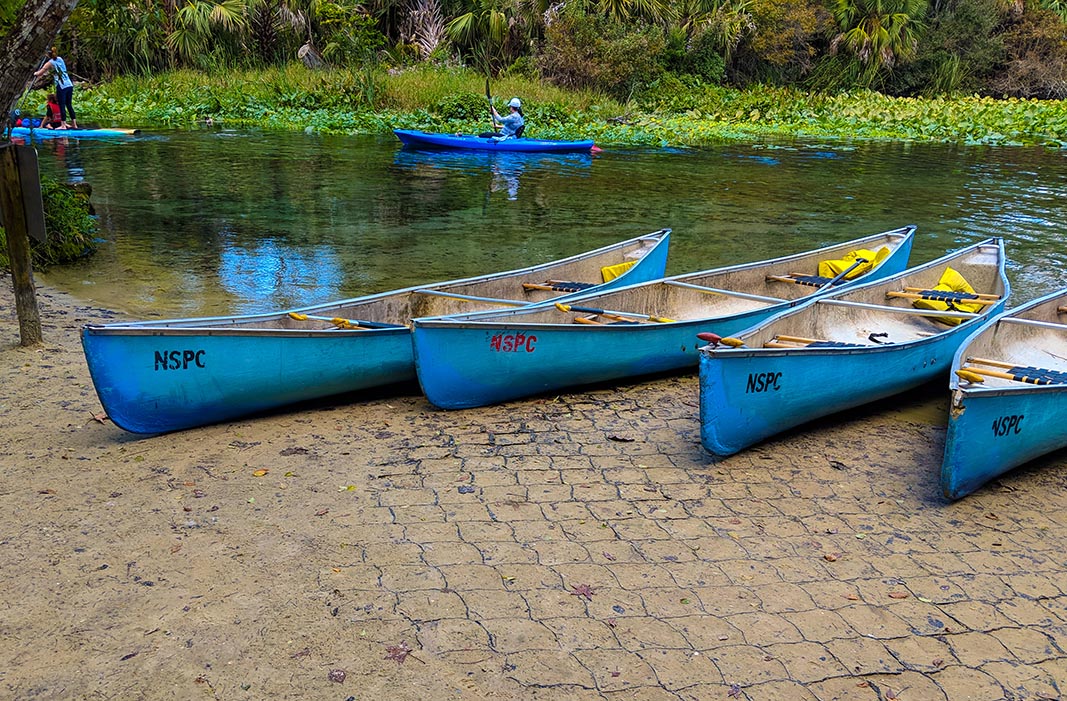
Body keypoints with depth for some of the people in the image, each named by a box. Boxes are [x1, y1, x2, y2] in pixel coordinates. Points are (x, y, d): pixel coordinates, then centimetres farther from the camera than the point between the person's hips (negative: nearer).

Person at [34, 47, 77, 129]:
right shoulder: (60, 59, 15)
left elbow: (40, 73, 2)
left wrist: (35, 73, 25)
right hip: (70, 85, 6)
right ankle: (74, 124, 10)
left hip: (61, 87, -6)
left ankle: (63, 125, -1)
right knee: (69, 105, 11)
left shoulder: (50, 63, -2)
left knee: (62, 106, -2)